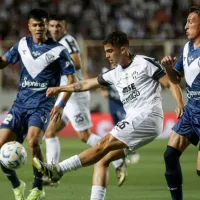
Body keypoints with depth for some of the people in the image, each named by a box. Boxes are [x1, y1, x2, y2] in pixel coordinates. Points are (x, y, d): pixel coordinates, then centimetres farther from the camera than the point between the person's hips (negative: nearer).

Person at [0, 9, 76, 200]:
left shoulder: (58, 50, -3)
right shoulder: (23, 44, 10)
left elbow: (71, 79, -1)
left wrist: (61, 105, -13)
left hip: (42, 105, -5)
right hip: (20, 103, 5)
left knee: (33, 141, -29)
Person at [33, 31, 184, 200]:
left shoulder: (145, 64, -1)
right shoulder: (116, 74, 20)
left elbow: (171, 84, -3)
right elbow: (87, 84, 29)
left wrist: (180, 105, -19)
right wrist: (60, 89, 32)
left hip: (148, 117, -8)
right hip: (135, 122, 8)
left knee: (104, 144, -18)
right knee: (102, 160, -2)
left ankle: (57, 170, -23)